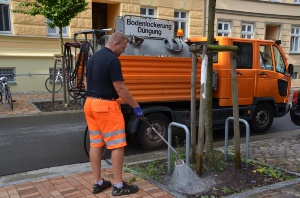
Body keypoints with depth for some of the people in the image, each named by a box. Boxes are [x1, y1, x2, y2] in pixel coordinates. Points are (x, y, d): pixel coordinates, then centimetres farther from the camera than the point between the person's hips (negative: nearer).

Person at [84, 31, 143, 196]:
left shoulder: (92, 58, 13)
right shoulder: (113, 60, -15)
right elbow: (120, 89, -17)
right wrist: (136, 106, -8)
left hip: (90, 103, 9)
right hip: (106, 105, -9)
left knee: (95, 144, 12)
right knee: (117, 145, -1)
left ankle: (98, 183, 20)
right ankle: (118, 185, 6)